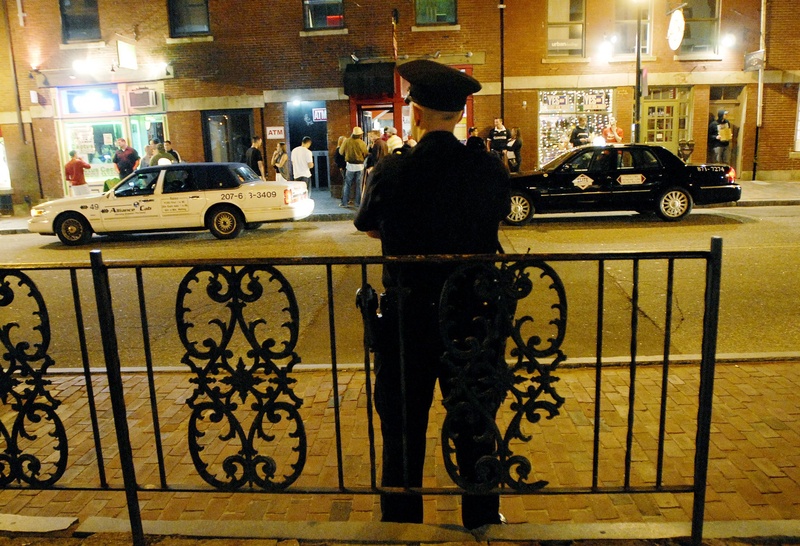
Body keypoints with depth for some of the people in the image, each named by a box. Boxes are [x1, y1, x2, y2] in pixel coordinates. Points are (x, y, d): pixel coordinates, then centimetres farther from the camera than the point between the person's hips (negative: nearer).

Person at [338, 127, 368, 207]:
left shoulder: (347, 141, -8)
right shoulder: (362, 143, -9)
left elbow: (341, 152, 2)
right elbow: (366, 155, -1)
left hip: (350, 165, 0)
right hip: (360, 166, 0)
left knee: (347, 184, 9)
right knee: (359, 185, 8)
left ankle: (344, 202, 10)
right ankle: (358, 203, 12)